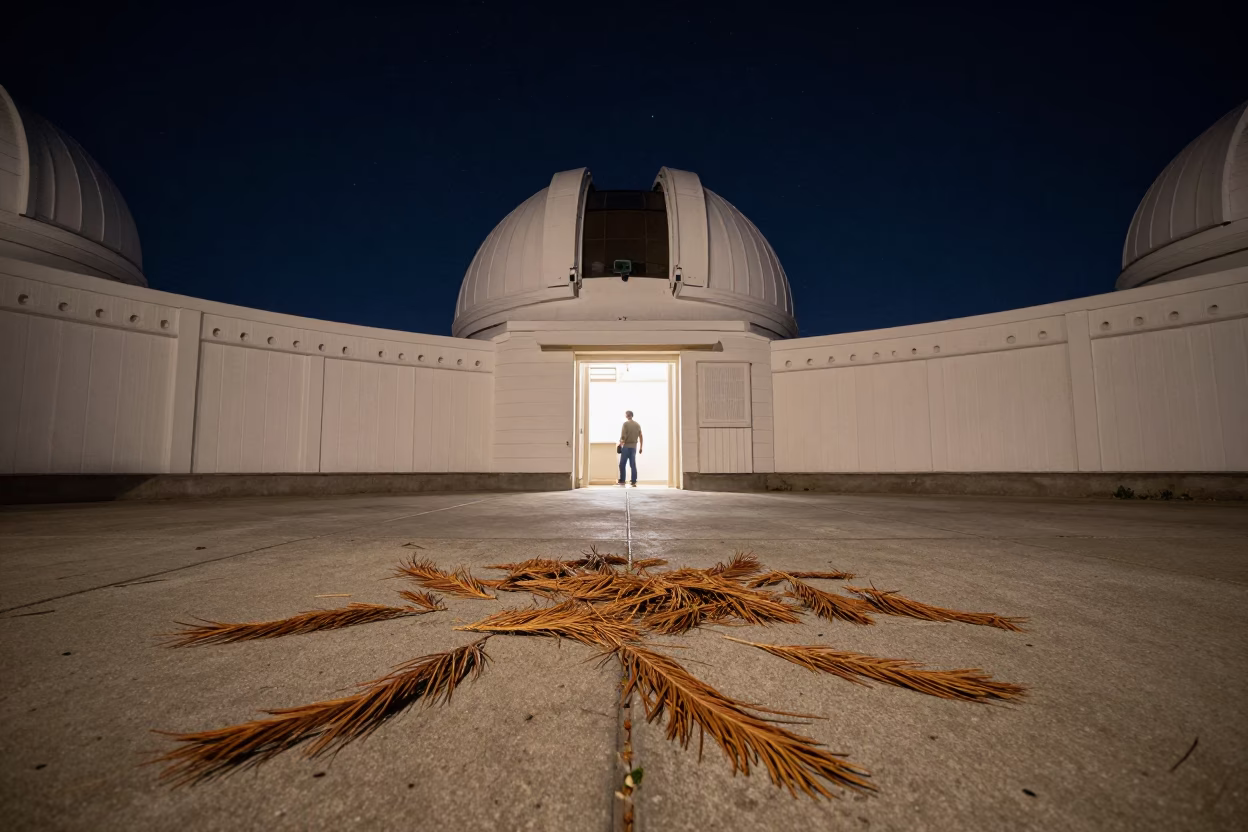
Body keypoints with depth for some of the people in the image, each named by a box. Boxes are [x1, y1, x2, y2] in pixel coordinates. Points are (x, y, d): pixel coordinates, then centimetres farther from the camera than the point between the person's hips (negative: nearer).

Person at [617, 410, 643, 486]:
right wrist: (640, 447, 14)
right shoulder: (637, 425, 10)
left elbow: (623, 436, -14)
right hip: (634, 447, 5)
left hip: (626, 446, -5)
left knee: (622, 464, 5)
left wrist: (620, 444, -1)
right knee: (633, 465, 5)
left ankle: (622, 481, 8)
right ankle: (634, 482, 1)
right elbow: (640, 437, 9)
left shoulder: (625, 423, -7)